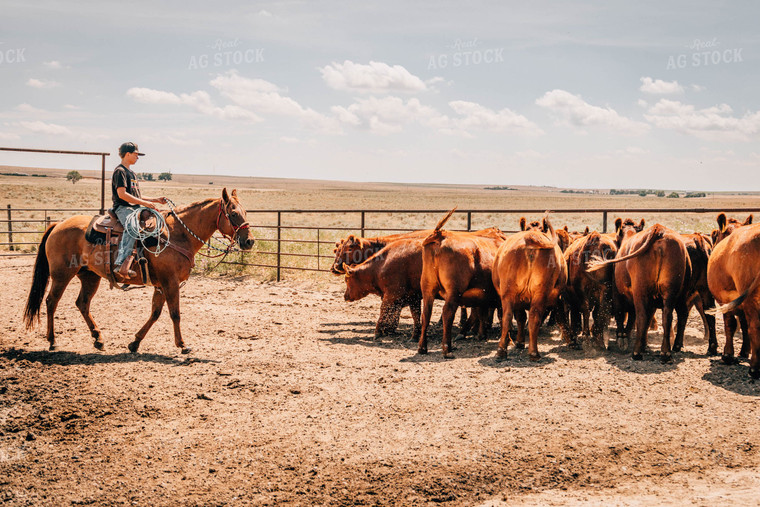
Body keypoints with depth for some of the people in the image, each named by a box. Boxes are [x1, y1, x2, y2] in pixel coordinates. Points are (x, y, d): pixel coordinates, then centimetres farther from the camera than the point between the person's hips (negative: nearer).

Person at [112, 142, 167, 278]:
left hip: (135, 208, 10)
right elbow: (122, 194, -17)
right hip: (123, 208, -10)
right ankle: (121, 264, -45)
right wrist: (144, 203, -18)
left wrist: (156, 200, 16)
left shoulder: (132, 173, 26)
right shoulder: (120, 171, -4)